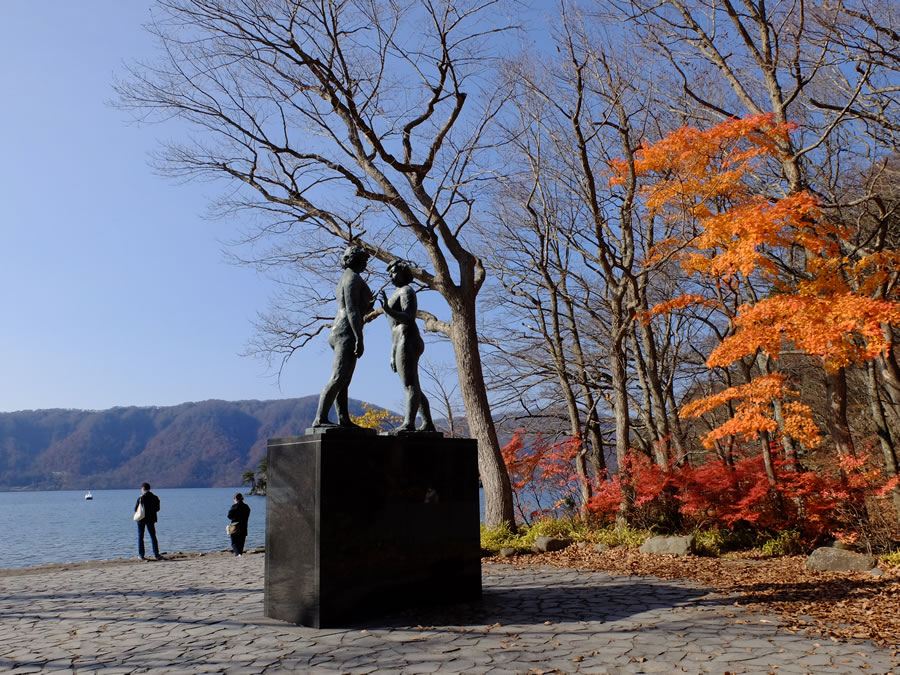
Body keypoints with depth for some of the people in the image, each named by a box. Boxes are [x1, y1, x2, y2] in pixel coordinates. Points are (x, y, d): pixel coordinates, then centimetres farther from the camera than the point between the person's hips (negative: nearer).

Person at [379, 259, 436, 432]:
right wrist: (393, 355, 24)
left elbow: (409, 319, -17)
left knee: (410, 386, -19)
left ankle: (408, 424, -28)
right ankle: (428, 424, 11)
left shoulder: (407, 291, -2)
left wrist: (388, 310, -32)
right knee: (413, 388, 9)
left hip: (408, 344, -10)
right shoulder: (398, 296, 28)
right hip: (403, 346, 10)